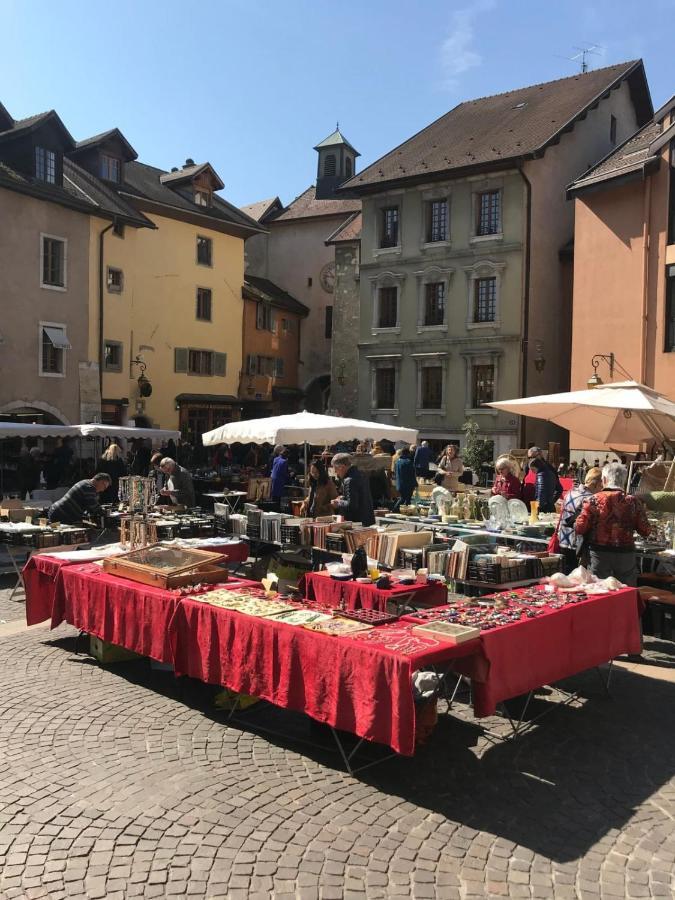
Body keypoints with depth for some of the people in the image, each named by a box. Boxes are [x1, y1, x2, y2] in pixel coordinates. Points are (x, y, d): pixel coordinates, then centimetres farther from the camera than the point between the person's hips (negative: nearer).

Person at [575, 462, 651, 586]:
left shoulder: (594, 500, -8)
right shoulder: (633, 501, -5)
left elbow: (579, 528, -10)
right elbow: (645, 532, -1)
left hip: (599, 554, -1)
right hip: (626, 555, 1)